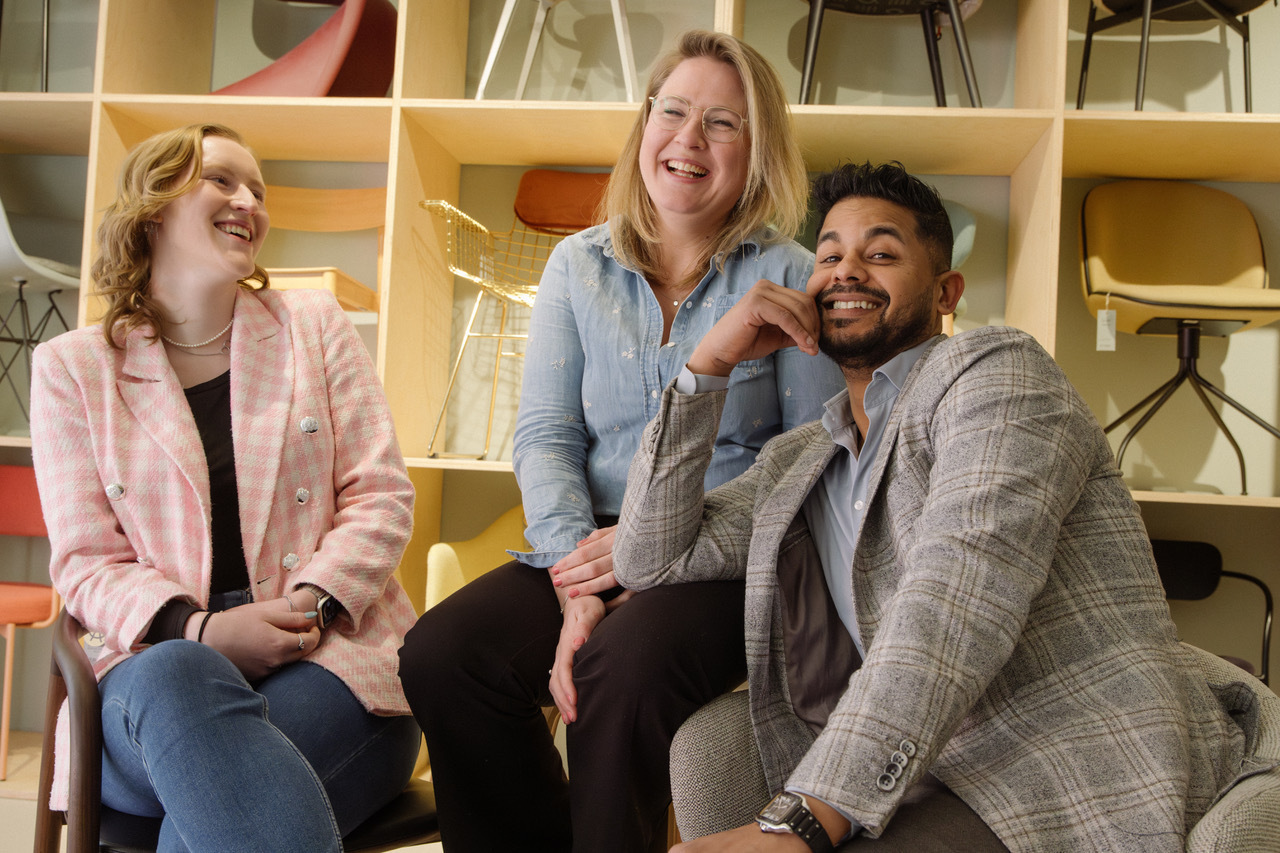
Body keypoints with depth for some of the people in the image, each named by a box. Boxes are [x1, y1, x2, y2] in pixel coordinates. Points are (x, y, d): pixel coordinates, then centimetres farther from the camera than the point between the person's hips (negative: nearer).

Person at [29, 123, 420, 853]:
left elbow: (381, 497, 6)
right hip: (159, 669, 1)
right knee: (179, 677, -37)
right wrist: (201, 631, -16)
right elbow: (89, 563, 4)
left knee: (213, 793, -34)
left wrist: (312, 605, -13)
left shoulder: (315, 325, 13)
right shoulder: (71, 368, 10)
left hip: (333, 655, 0)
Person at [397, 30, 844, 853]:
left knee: (624, 669, -34)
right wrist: (576, 584, -12)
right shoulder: (578, 266, 12)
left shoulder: (789, 277, 1)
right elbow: (545, 436, 4)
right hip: (589, 552, 4)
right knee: (439, 655, -22)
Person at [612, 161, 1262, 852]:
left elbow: (963, 593, -18)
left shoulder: (995, 369, -3)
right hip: (936, 790, 6)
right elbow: (651, 558, 14)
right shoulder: (797, 463, 19)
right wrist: (706, 364, 6)